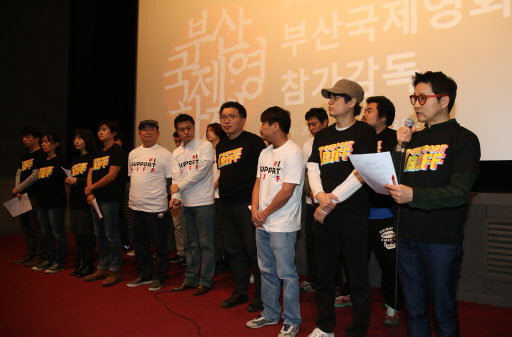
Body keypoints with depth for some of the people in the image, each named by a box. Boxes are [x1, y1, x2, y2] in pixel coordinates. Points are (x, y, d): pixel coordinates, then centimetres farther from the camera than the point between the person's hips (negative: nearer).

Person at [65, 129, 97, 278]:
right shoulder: (74, 160, 19)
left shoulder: (92, 158, -7)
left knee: (87, 233, -3)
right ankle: (80, 263, 20)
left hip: (87, 200, -8)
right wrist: (68, 181, 5)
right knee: (78, 232, 12)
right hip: (75, 200, 8)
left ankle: (89, 265, 6)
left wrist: (77, 180, -15)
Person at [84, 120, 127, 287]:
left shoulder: (117, 152, -6)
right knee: (100, 234, 13)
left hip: (110, 199, -8)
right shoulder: (97, 154, 19)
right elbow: (90, 174, 15)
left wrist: (91, 188, -6)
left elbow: (111, 176, -14)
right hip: (96, 199, 8)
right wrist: (90, 194, -2)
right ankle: (102, 268, 22)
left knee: (111, 235, -4)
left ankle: (115, 271, 5)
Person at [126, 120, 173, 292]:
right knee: (140, 244, 16)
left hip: (156, 207, -6)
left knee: (160, 245, 3)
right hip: (136, 207, 6)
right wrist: (130, 198, 16)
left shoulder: (164, 154, -6)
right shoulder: (133, 154, 13)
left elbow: (172, 180, -7)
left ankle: (159, 278, 16)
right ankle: (144, 275, 30)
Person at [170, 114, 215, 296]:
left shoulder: (205, 146, -4)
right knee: (189, 244, 13)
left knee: (205, 244, 0)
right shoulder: (176, 153, 13)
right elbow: (176, 178, 5)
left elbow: (201, 172, -14)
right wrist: (175, 196, -12)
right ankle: (191, 279, 24)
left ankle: (205, 281, 11)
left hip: (204, 202, -6)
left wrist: (180, 186, -11)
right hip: (186, 204, 6)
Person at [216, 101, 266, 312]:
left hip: (247, 204, -7)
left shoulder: (253, 141, -7)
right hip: (226, 205, 8)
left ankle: (261, 295, 14)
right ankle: (240, 292, 28)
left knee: (254, 251, -1)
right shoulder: (221, 146, 16)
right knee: (233, 250, 14)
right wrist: (219, 189, 16)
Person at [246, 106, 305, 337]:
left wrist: (266, 213, -10)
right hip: (262, 223, 8)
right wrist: (255, 210, -1)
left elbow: (287, 191, -18)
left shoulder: (292, 152, -14)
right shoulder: (265, 153, 13)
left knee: (286, 274, 1)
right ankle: (270, 314, 32)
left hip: (283, 225, -8)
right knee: (267, 271, 17)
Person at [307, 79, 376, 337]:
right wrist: (320, 195, -10)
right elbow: (313, 170, 9)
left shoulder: (364, 132, -2)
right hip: (324, 215, 6)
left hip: (353, 216, -5)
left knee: (357, 277, 3)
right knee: (324, 275, 14)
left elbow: (361, 173, -11)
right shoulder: (322, 136, 15)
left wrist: (333, 200, -12)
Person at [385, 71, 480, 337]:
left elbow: (460, 192, -14)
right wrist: (400, 149, -1)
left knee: (444, 313, 6)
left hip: (442, 240, -5)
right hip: (408, 237, 5)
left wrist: (414, 195, -27)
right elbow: (395, 184, 8)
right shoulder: (412, 138, 13)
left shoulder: (464, 139, -3)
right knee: (414, 309, 15)